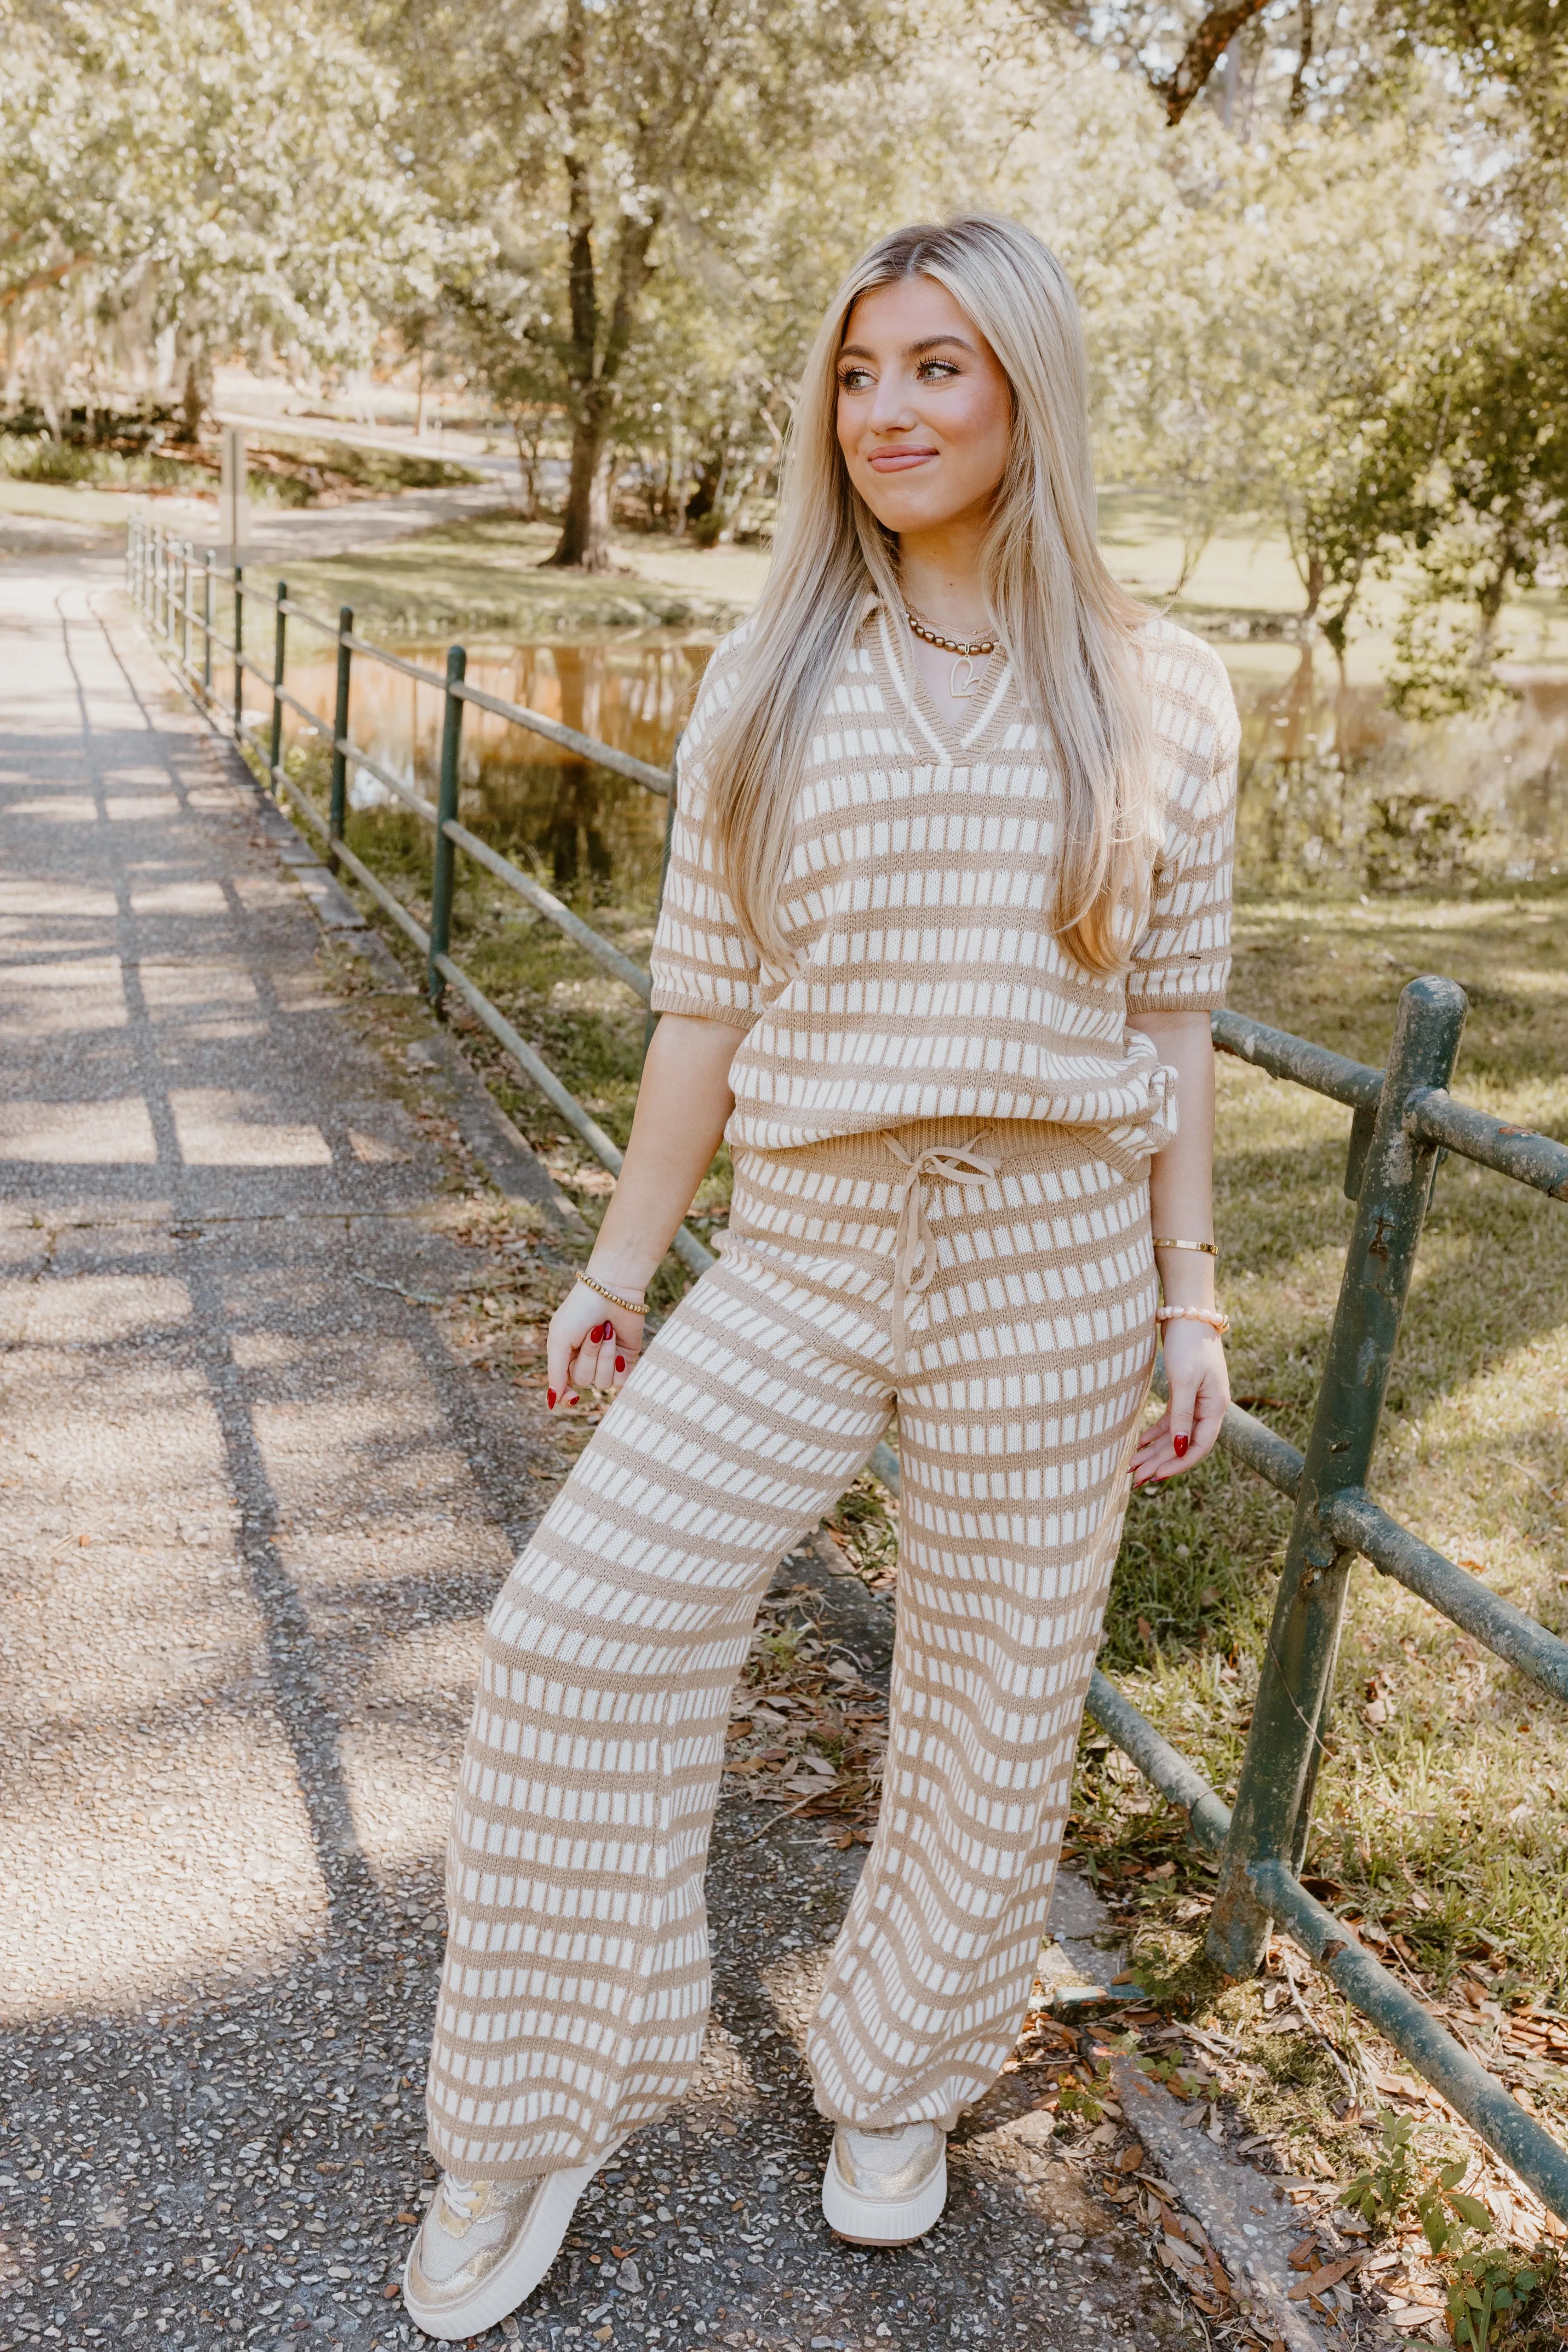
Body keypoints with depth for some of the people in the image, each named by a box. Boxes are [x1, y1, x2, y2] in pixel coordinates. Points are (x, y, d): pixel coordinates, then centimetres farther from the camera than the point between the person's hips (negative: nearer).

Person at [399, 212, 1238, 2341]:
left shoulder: (1156, 693, 0)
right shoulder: (768, 685, 2)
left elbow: (1170, 1020, 3)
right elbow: (706, 1003, 5)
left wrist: (1191, 1304, 2)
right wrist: (619, 1266, 6)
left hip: (1055, 1267, 0)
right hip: (802, 1257, 1)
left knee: (997, 1701, 11)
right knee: (586, 1626, -6)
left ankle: (900, 2077, 39)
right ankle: (545, 2113, 18)